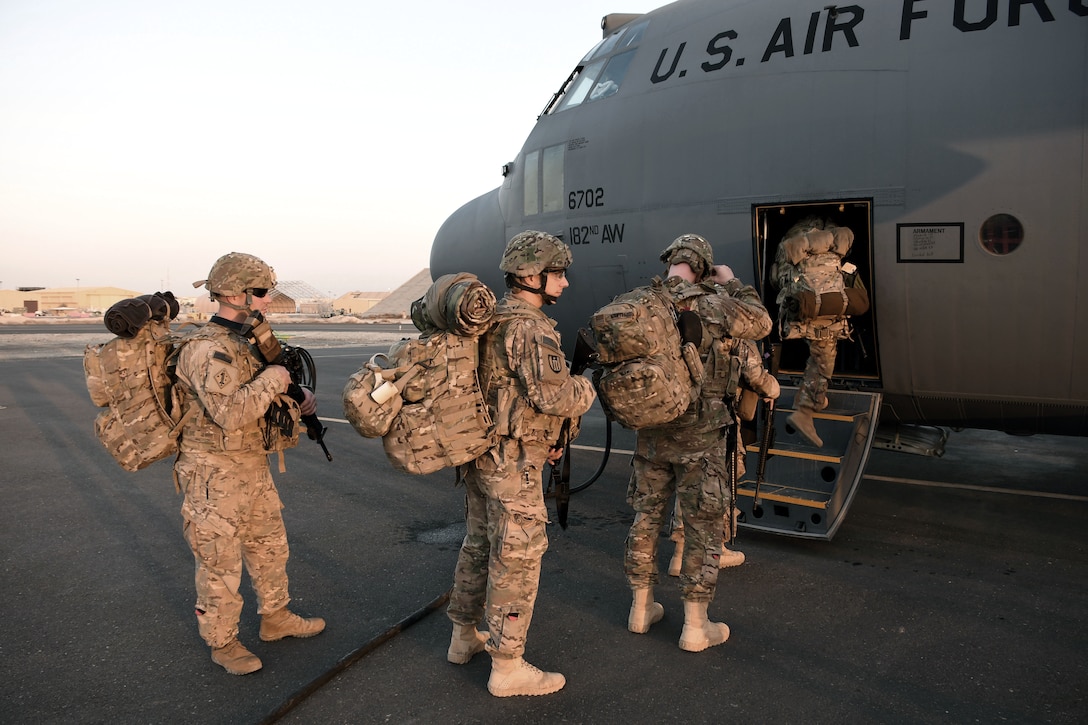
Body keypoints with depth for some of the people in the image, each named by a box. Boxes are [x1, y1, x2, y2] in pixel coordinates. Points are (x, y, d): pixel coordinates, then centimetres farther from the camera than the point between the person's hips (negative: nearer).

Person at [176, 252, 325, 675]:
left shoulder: (246, 342, 9)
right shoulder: (206, 349, -21)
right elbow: (230, 412, -34)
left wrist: (295, 398, 2)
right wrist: (272, 378, -22)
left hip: (253, 467, 9)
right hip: (216, 475, -9)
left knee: (270, 546, 20)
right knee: (221, 562, 5)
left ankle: (276, 618, 38)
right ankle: (222, 642, 22)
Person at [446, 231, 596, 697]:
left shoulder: (492, 319, 12)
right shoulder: (530, 327, -20)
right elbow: (554, 396, -26)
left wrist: (547, 436, 18)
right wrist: (589, 387, -5)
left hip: (480, 452, 10)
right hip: (513, 461, -10)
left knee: (480, 545, 21)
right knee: (518, 556, 0)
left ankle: (464, 637, 36)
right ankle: (507, 667, 10)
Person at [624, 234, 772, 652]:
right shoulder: (712, 305, -14)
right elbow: (761, 324, 2)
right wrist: (731, 283, 10)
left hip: (650, 433, 5)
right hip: (699, 437, -4)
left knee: (646, 517, 16)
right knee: (703, 526, 6)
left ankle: (641, 608, 29)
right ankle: (696, 626, 13)